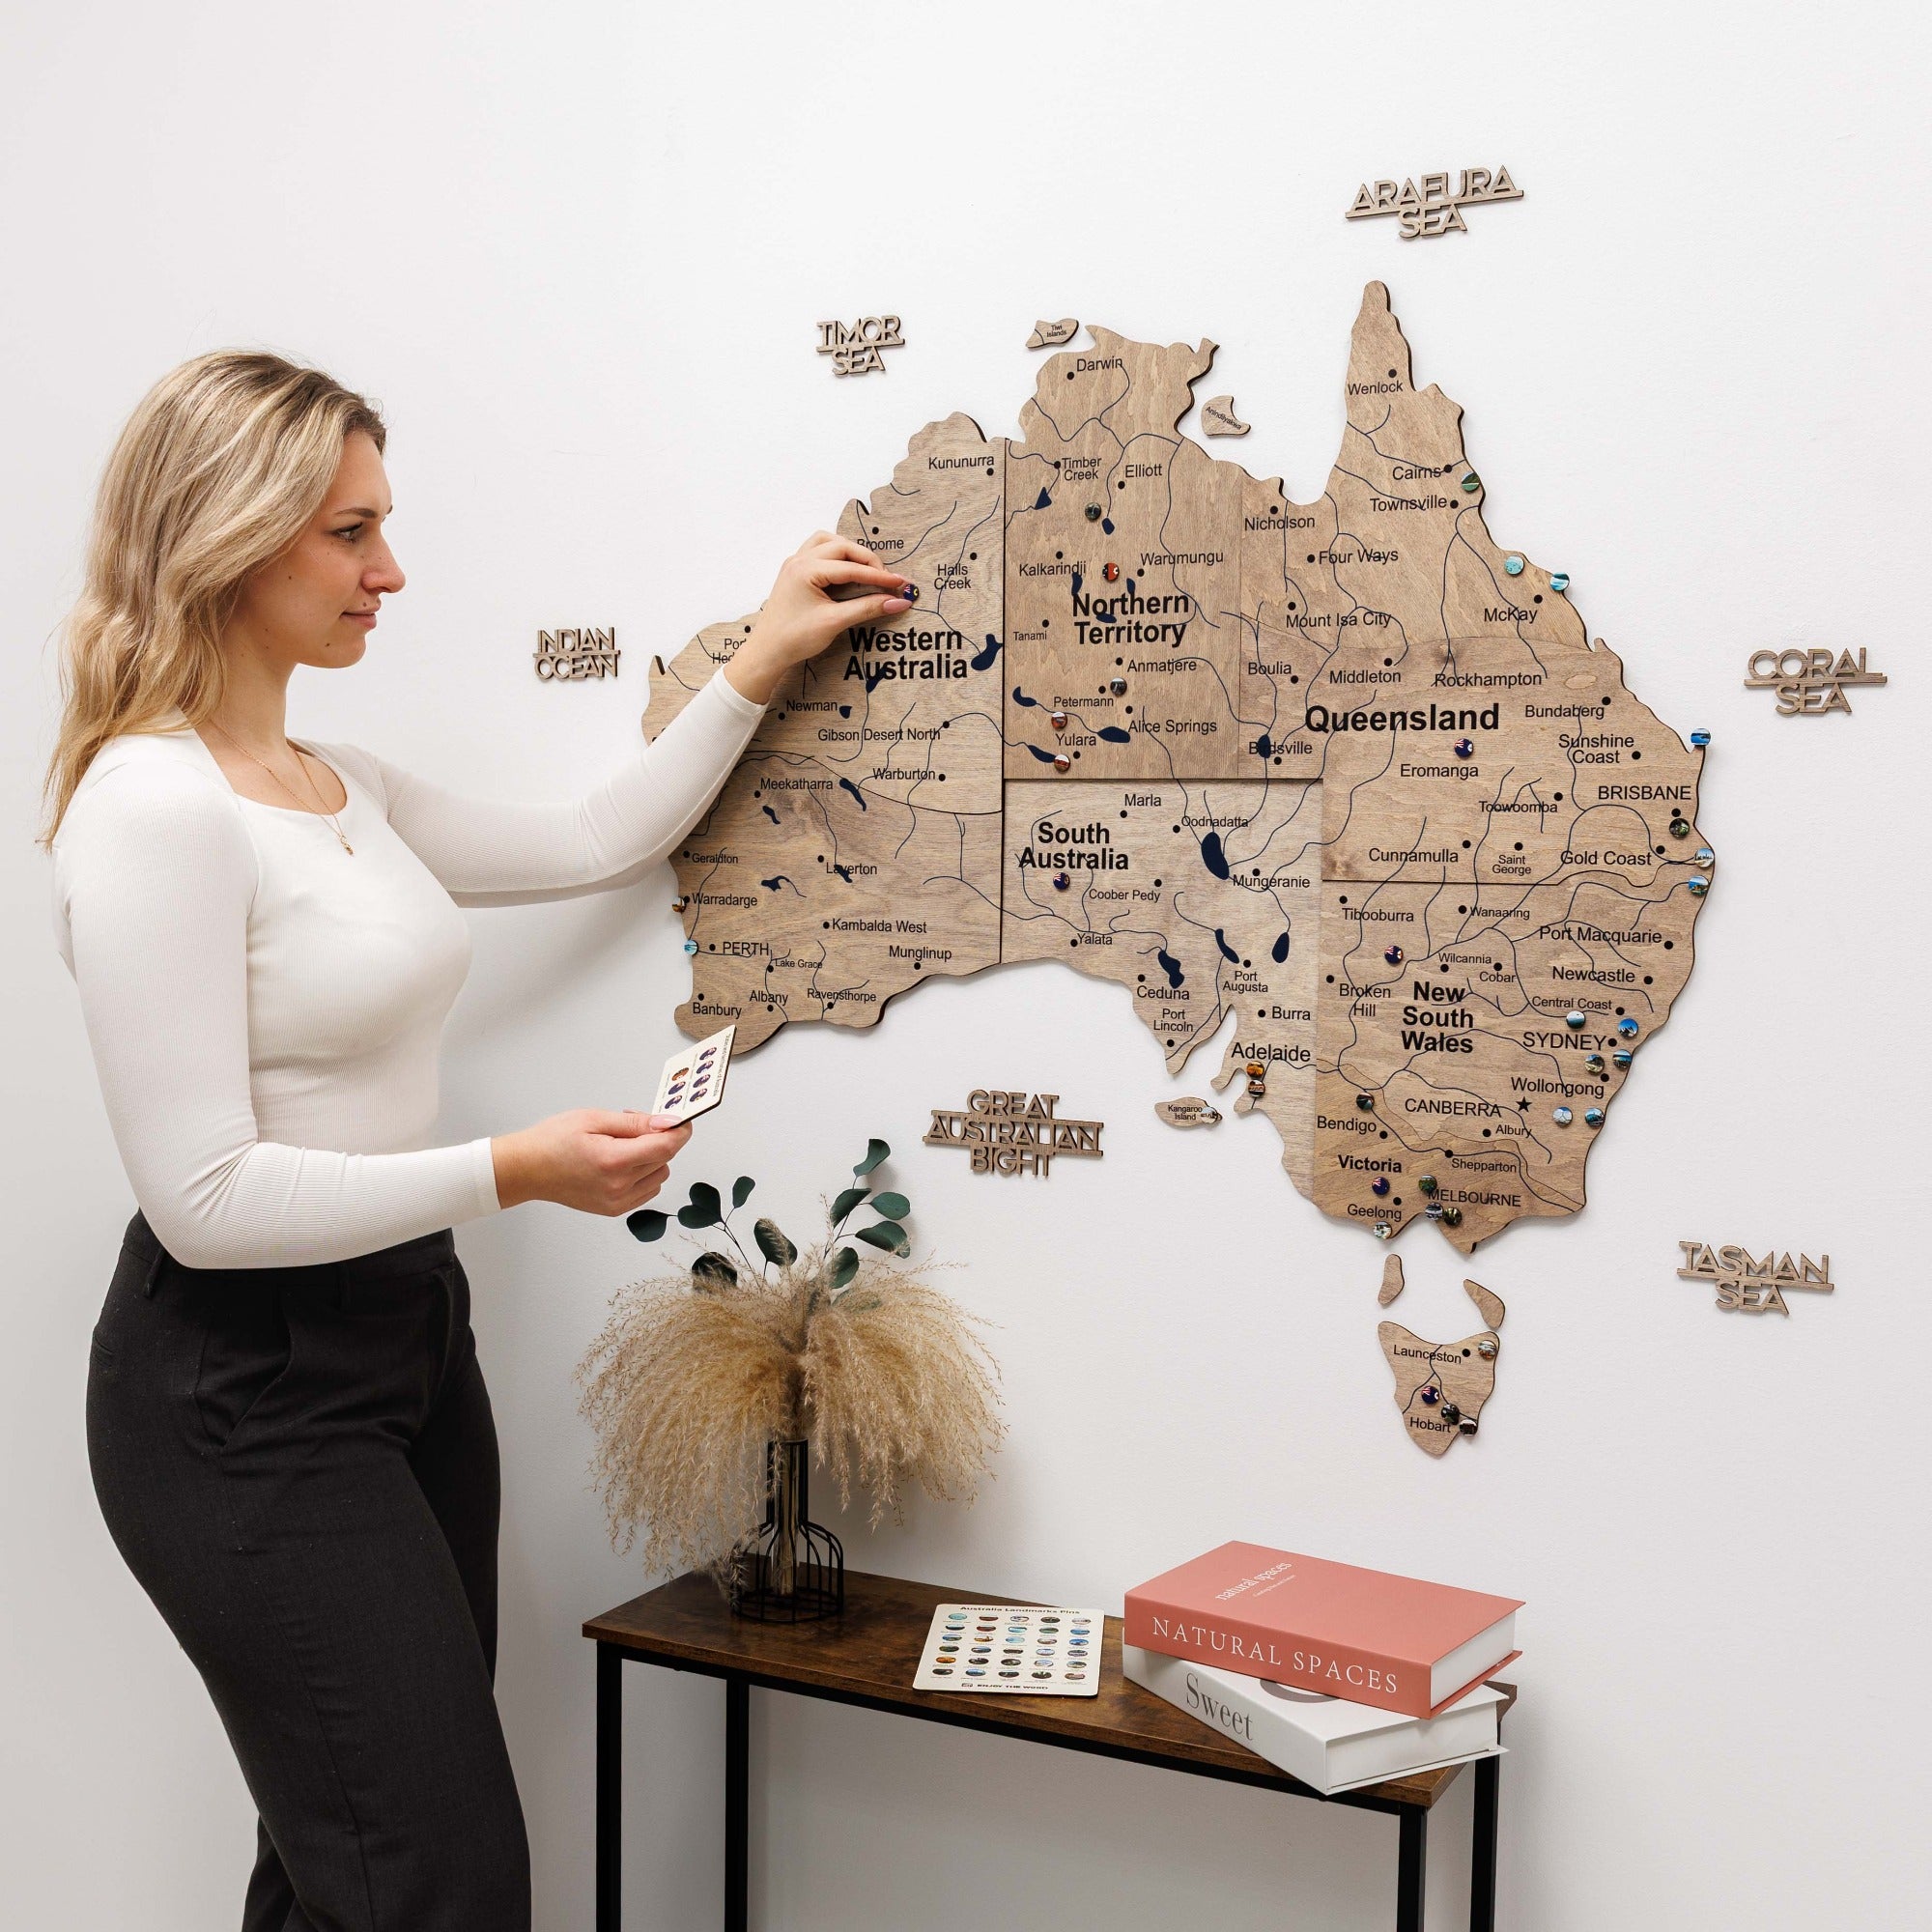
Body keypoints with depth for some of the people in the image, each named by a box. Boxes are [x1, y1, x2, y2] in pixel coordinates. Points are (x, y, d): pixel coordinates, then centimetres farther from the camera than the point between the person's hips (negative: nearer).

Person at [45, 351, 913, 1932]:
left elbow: (589, 847, 21)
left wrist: (760, 666, 18)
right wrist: (513, 1172, -19)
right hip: (249, 1394, -9)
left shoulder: (344, 787, 10)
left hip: (407, 1335, 9)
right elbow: (204, 1200, -21)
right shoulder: (153, 808, -18)